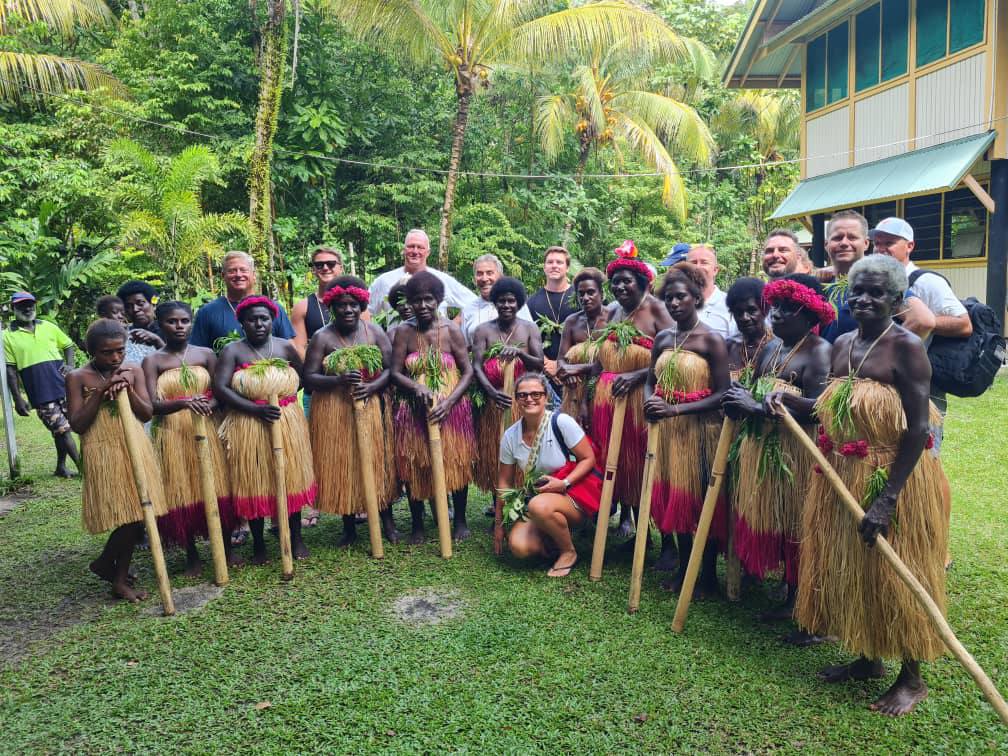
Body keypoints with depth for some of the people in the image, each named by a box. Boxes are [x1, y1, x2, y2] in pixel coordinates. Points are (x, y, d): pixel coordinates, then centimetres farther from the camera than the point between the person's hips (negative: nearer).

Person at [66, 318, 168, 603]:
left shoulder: (133, 371, 5)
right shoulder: (78, 378, -4)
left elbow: (146, 414, 1)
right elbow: (77, 424, -8)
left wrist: (128, 389, -13)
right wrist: (100, 392, -16)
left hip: (136, 448, 4)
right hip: (103, 453, -4)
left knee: (135, 516, 6)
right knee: (126, 517, -7)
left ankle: (120, 578, 24)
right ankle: (107, 563, 18)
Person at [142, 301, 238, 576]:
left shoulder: (206, 354, 5)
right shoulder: (152, 361, 0)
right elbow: (153, 405, -10)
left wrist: (208, 405, -19)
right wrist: (185, 403, -28)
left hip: (206, 431, 1)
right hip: (171, 434, -1)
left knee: (217, 489, 3)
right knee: (180, 493, 3)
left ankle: (226, 548, 19)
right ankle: (192, 555, 18)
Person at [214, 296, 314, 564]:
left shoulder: (285, 347, 5)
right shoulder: (232, 351, -3)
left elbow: (305, 377, 16)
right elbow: (219, 388, -12)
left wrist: (286, 395, -1)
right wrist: (256, 409, -19)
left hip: (288, 424, 2)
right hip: (248, 425, -2)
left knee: (292, 478, 7)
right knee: (253, 483, 5)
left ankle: (296, 538, 22)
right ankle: (258, 543, 20)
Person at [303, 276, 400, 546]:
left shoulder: (374, 331, 3)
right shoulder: (322, 337, -3)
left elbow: (391, 367, -1)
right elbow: (309, 377, -7)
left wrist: (372, 387, -18)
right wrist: (339, 380, -23)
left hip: (373, 408, 1)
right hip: (335, 412, -1)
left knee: (379, 462, 7)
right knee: (342, 466, 5)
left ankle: (387, 520, 22)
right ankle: (349, 527, 20)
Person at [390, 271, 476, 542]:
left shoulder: (452, 330, -5)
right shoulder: (404, 332, -3)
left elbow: (468, 372, -5)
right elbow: (395, 372, -2)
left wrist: (449, 402, -17)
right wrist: (417, 388, -21)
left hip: (452, 408, 0)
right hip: (415, 411, 1)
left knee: (456, 464, 7)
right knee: (414, 467, 5)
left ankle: (460, 520, 27)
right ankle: (417, 525, 23)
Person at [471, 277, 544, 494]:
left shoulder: (529, 328, 4)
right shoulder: (483, 331, 2)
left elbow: (540, 364, -4)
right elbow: (476, 367, -7)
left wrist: (519, 352, -23)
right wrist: (492, 392, -24)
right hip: (492, 403, 0)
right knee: (495, 455, 6)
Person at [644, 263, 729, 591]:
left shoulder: (711, 339, -10)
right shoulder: (663, 338, 9)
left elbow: (721, 394, -14)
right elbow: (650, 380, 17)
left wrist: (676, 409, -22)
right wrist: (649, 400, -6)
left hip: (698, 428, -6)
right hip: (665, 428, 6)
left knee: (700, 499, 2)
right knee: (672, 497, 12)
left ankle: (708, 574, 17)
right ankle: (683, 567, 27)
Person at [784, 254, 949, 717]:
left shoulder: (906, 347, -15)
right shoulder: (841, 345, 6)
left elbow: (918, 427, -20)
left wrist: (888, 498, -23)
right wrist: (789, 401, -1)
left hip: (894, 478, -7)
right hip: (841, 477, 7)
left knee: (893, 576, 6)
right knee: (849, 569, 16)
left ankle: (911, 678, 27)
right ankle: (867, 659, 37)